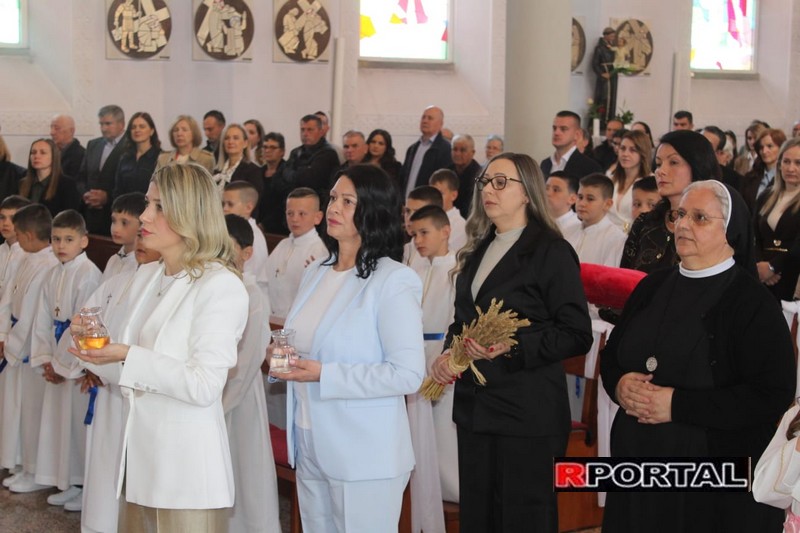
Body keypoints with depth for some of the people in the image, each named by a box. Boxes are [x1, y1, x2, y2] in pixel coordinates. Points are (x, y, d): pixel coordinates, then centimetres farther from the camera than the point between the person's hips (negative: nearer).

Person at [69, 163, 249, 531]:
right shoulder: (146, 277, 11)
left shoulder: (220, 286, -13)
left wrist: (129, 357, -19)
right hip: (139, 458, 7)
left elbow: (203, 386, -20)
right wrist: (97, 348, -1)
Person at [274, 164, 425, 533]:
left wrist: (323, 375, -22)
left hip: (364, 454, -7)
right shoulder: (316, 273, 10)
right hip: (309, 446, 7)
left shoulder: (393, 281, -14)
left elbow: (408, 374, -19)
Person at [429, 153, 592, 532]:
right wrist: (447, 354, 2)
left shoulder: (551, 251, -7)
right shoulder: (478, 251, 15)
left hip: (526, 413, -7)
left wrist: (513, 346, -23)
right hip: (474, 408, 7)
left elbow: (577, 336, -12)